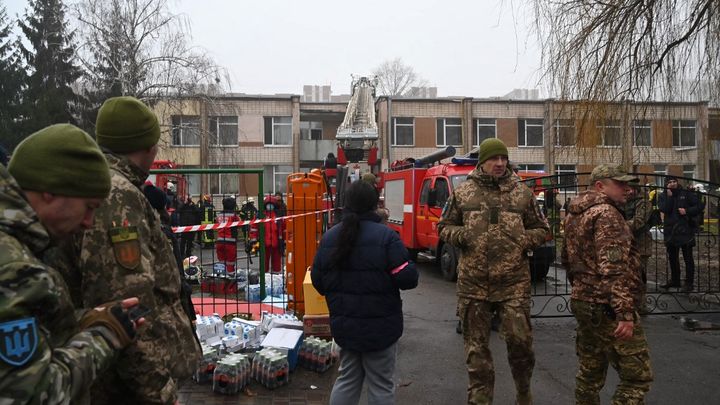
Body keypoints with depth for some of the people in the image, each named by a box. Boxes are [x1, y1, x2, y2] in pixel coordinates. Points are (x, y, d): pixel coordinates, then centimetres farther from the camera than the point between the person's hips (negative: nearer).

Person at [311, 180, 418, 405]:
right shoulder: (385, 236, -16)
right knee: (380, 385, 9)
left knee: (347, 379, 20)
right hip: (379, 326, -5)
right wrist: (409, 266, 3)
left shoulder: (329, 237, 0)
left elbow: (318, 281, 5)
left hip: (344, 325, 5)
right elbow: (407, 279, -18)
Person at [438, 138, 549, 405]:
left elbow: (541, 230, 14)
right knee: (476, 345, 9)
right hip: (473, 283, 0)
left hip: (514, 282, 0)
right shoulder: (463, 192, 4)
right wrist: (460, 235, -8)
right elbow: (444, 227, 13)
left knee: (520, 339, 1)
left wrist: (524, 241, -5)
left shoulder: (522, 193, 6)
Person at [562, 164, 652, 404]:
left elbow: (567, 259, 25)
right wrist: (625, 313, -25)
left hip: (583, 301, 10)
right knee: (637, 376, -5)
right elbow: (614, 269, -23)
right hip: (607, 307, -10)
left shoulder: (574, 215, 16)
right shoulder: (606, 214, -13)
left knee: (589, 373, 16)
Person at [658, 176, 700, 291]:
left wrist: (687, 211, -12)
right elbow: (664, 209, -11)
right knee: (672, 258, 14)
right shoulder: (663, 196, 6)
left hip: (685, 230, -3)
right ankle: (675, 280, 26)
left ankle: (689, 282, 5)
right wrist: (669, 195, -13)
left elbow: (697, 207, 3)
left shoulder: (686, 194, 2)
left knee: (688, 258, -1)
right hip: (670, 231, 3)